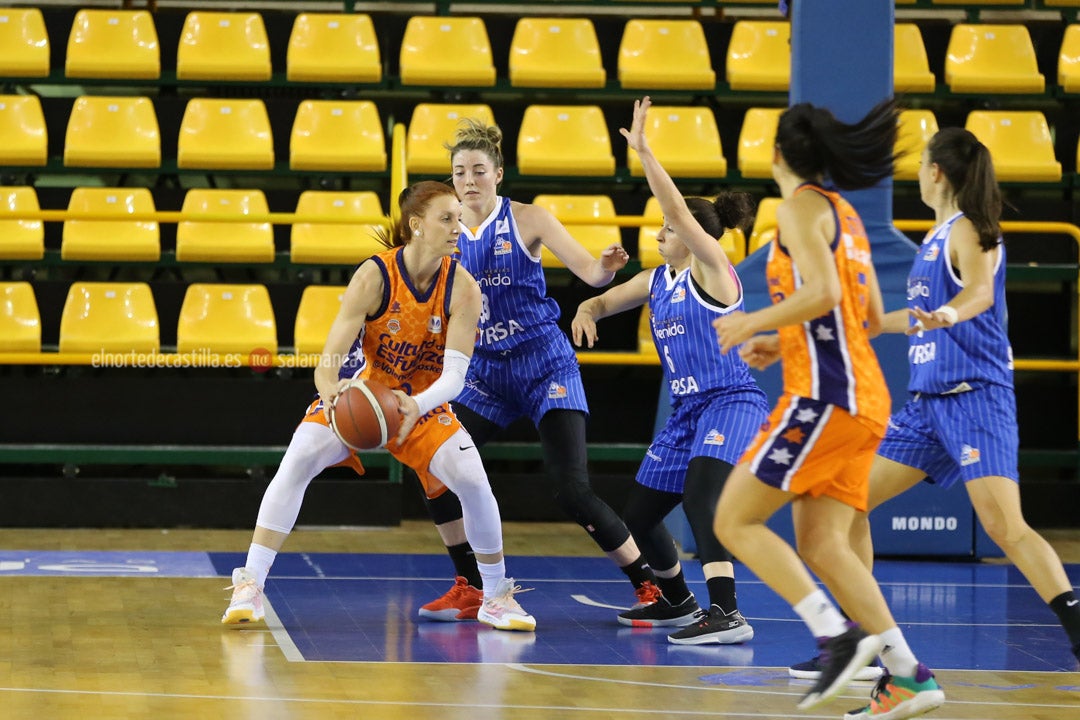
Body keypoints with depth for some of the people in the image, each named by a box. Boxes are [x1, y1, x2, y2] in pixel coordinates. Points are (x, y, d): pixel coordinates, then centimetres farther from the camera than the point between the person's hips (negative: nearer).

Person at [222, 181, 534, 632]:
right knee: (297, 461, -23)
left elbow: (454, 374, -24)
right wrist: (331, 394, -49)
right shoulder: (373, 277, -25)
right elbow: (328, 362, -26)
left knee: (473, 480, -17)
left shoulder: (463, 289, -19)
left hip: (424, 404, 1)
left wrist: (418, 405, -44)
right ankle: (249, 586, -17)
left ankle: (496, 596, 6)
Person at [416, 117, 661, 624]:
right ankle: (470, 588, 8)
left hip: (545, 367, -5)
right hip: (487, 372, 5)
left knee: (571, 491, -14)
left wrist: (605, 267, -35)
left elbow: (589, 272, -13)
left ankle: (650, 587, -1)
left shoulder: (527, 219, -8)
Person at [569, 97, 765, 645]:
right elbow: (604, 301, 22)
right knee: (638, 515, 15)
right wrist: (586, 311, -3)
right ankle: (678, 603, 39)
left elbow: (679, 211, -23)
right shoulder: (656, 280, 13)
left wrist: (642, 151, -25)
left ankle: (726, 614, -43)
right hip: (687, 410, 9)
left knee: (701, 490, -34)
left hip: (731, 402, -9)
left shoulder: (711, 268, -9)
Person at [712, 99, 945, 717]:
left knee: (735, 521, -6)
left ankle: (839, 636, -18)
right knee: (820, 543, 5)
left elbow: (823, 292, -19)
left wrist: (754, 323, -7)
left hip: (824, 394, -9)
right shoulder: (845, 213, 21)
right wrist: (784, 344, 26)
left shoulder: (802, 205, -5)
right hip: (864, 398, 9)